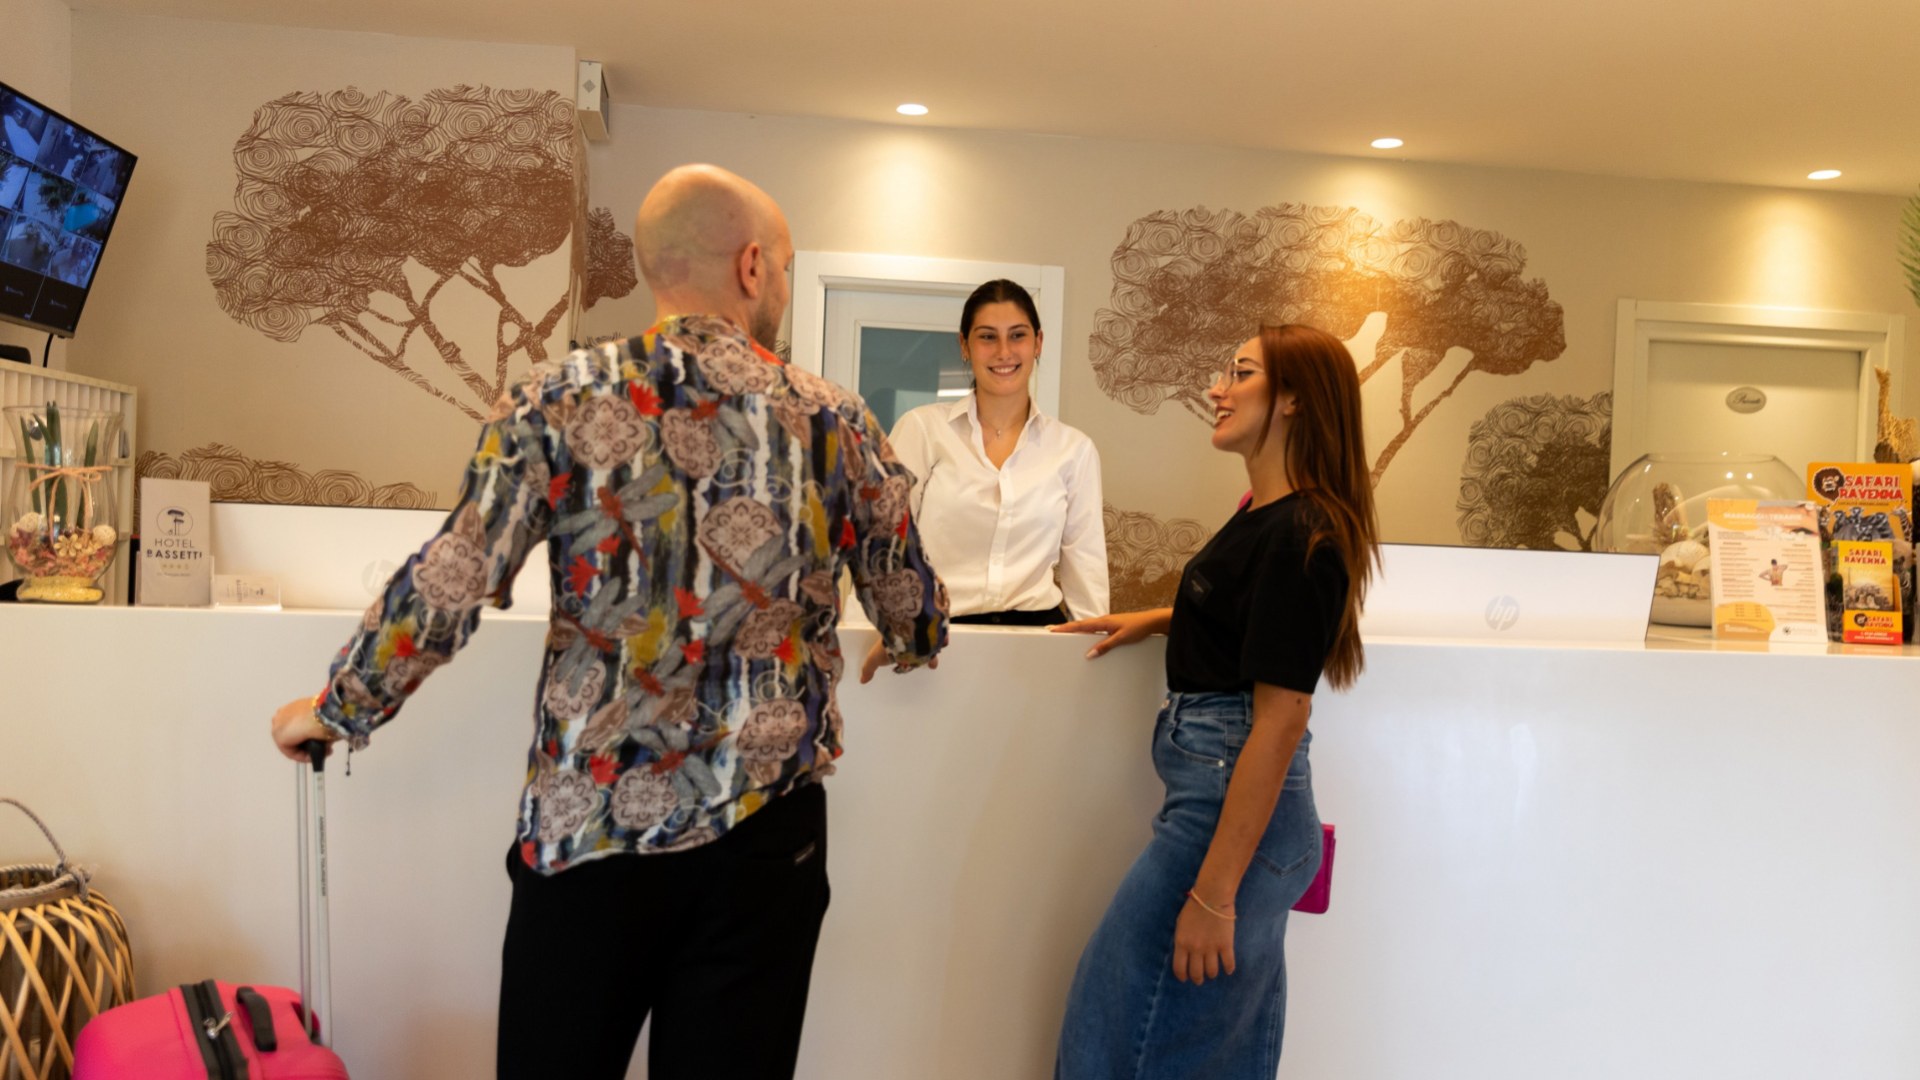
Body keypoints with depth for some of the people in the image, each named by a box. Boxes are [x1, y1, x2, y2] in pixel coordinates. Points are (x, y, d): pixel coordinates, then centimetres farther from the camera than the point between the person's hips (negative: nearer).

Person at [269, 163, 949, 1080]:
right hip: (767, 831, 1)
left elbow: (446, 588, -7)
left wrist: (336, 710, 10)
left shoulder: (559, 405, -5)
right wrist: (911, 644, 32)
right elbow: (914, 618, 7)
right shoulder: (834, 421, -1)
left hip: (590, 825, 0)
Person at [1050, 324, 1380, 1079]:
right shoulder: (1264, 514, 10)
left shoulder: (1299, 536, -19)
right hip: (1216, 790, 10)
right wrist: (1153, 619, 15)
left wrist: (1213, 892, -22)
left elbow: (1279, 720, -22)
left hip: (1235, 806, -10)